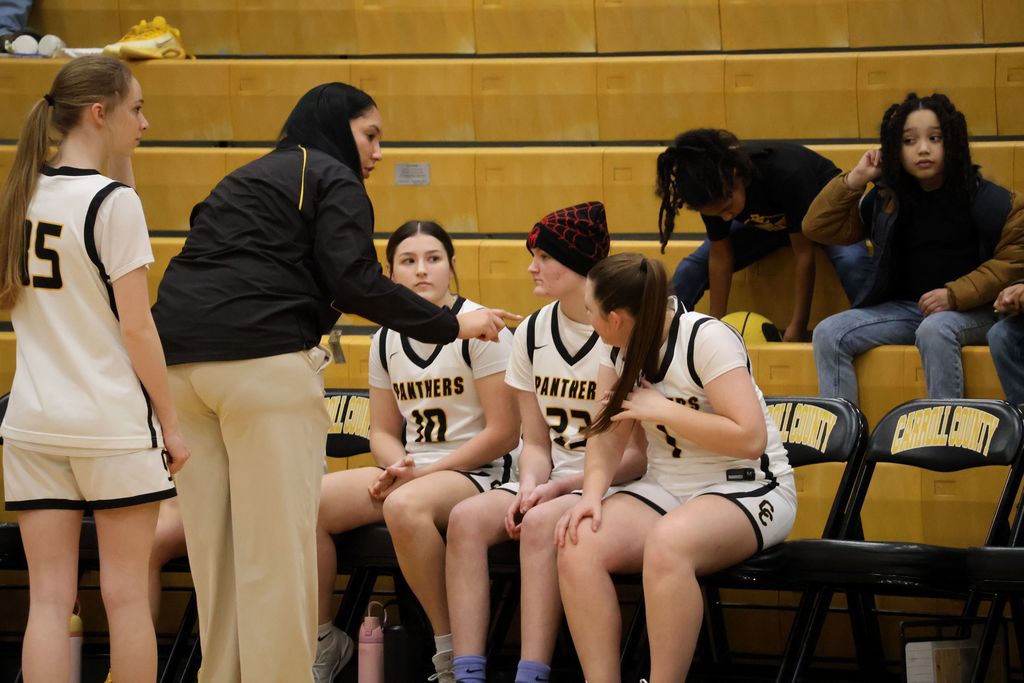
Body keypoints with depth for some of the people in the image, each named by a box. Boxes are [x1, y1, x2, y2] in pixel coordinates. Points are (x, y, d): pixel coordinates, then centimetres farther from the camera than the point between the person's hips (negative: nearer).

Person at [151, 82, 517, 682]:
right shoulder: (331, 178, 4)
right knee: (277, 546, -5)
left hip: (179, 361, 8)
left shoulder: (245, 180, 28)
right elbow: (357, 283, -9)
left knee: (214, 545, 10)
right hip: (262, 360, -8)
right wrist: (454, 325, -3)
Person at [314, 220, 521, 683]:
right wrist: (398, 467, -8)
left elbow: (504, 433, -12)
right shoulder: (386, 340, 11)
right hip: (409, 472, 6)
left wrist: (425, 472, -16)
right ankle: (323, 641, 0)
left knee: (404, 505, -40)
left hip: (479, 473, -6)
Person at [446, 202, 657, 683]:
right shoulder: (532, 335, 9)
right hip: (556, 483, 6)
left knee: (542, 524, -34)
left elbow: (644, 453, -11)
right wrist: (530, 486, -9)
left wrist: (562, 486, -17)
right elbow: (536, 442, 13)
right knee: (467, 518, -20)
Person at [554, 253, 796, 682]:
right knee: (579, 544, -22)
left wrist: (662, 410, -20)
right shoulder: (620, 348, 5)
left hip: (748, 490, -7)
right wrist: (592, 494, -15)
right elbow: (606, 434, 3)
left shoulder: (706, 339, -17)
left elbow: (750, 438, -23)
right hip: (665, 488, 7)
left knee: (667, 542, -39)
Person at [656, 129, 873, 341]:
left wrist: (797, 326, -29)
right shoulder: (714, 196, -27)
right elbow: (720, 257, -14)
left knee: (851, 260, -37)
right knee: (692, 267, -12)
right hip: (761, 224, 5)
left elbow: (803, 253, -31)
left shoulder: (785, 174, -40)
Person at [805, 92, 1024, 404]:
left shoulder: (986, 200, -7)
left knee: (934, 331, -38)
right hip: (904, 307, 5)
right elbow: (817, 227, 6)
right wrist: (855, 179, -6)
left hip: (971, 309, -5)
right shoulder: (886, 200, 4)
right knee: (828, 333, -14)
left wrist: (955, 294, -20)